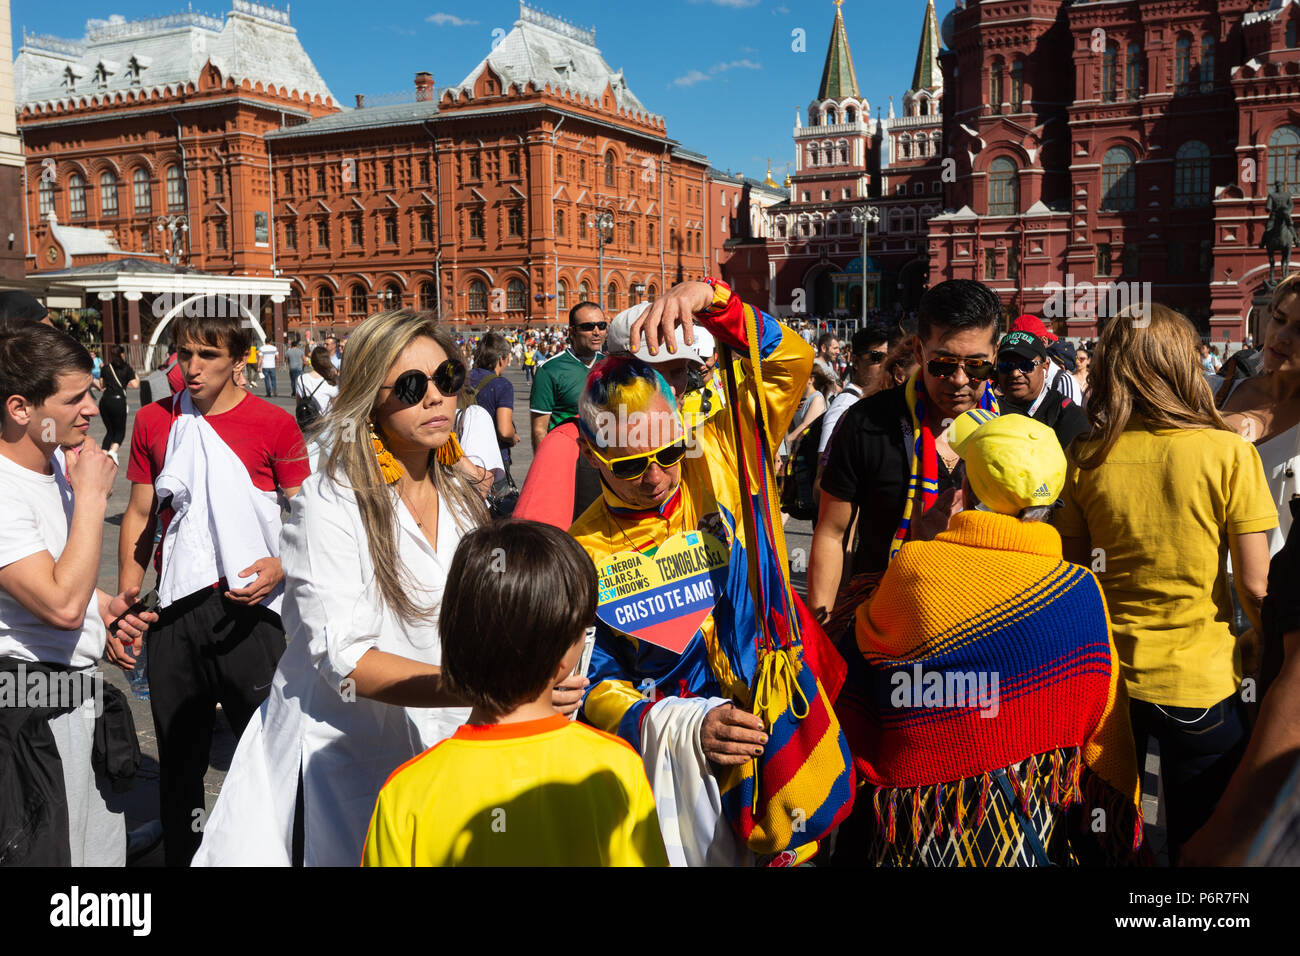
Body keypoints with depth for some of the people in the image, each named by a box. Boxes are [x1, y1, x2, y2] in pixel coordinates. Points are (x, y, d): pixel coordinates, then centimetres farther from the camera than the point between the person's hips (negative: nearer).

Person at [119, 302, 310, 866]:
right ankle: (180, 853, 33)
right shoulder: (153, 421, 6)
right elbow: (140, 514, 11)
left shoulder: (274, 424, -4)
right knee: (178, 755, 15)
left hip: (250, 607, -3)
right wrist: (124, 600, 6)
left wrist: (280, 566, -18)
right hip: (175, 608, 3)